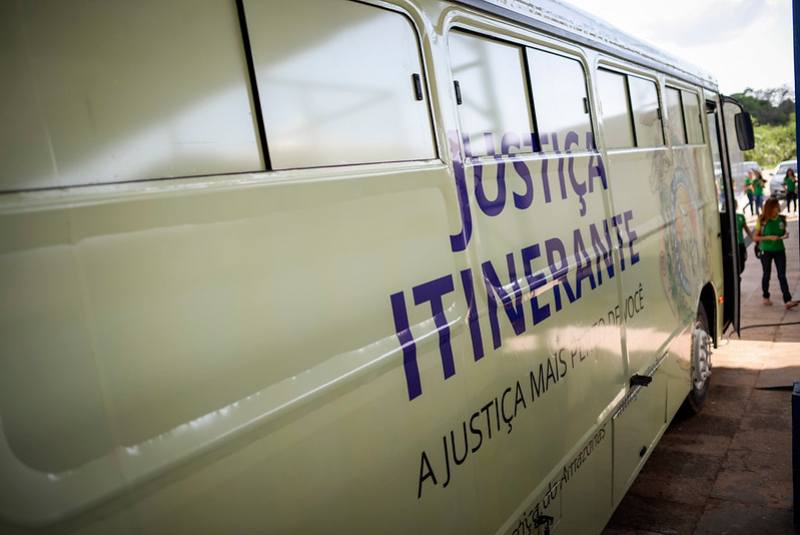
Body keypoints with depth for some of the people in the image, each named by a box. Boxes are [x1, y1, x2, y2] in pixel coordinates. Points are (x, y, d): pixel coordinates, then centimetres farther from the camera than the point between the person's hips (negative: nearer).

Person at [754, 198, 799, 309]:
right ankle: (766, 298, 28)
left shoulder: (781, 219, 0)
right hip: (766, 251, -2)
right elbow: (756, 237, -8)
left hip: (779, 250, 2)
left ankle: (787, 301, -9)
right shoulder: (762, 221, -10)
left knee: (782, 275, -4)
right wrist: (769, 238, -21)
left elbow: (783, 232, 15)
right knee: (766, 275, 11)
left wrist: (785, 235, -8)